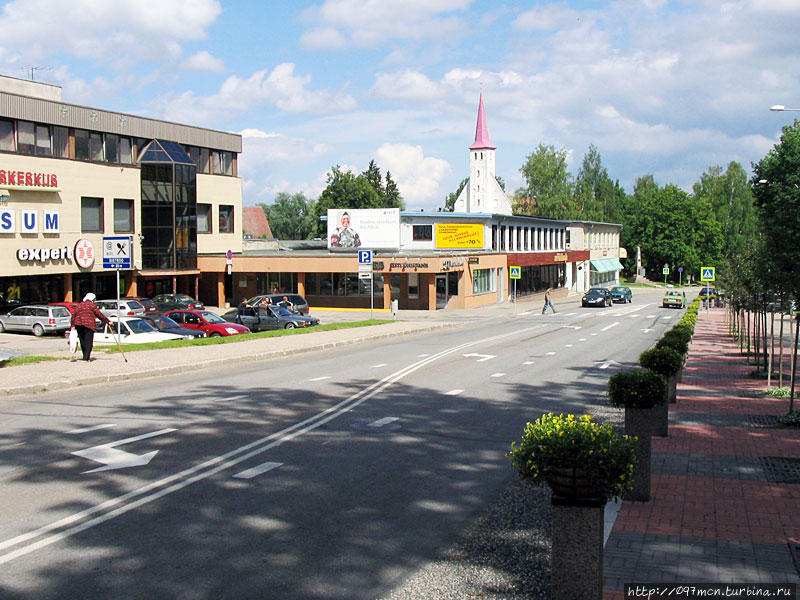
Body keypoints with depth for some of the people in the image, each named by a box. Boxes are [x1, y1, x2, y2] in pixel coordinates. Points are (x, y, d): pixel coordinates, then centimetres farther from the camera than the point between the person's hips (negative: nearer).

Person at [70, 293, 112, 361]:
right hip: (89, 325, -5)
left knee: (82, 341, 12)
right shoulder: (92, 305, 1)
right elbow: (99, 314, -2)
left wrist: (73, 325, 14)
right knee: (88, 341, -4)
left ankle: (85, 356, 17)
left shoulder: (79, 305, 16)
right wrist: (108, 321, 2)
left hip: (78, 325, 5)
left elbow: (73, 315, 12)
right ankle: (86, 357, -13)